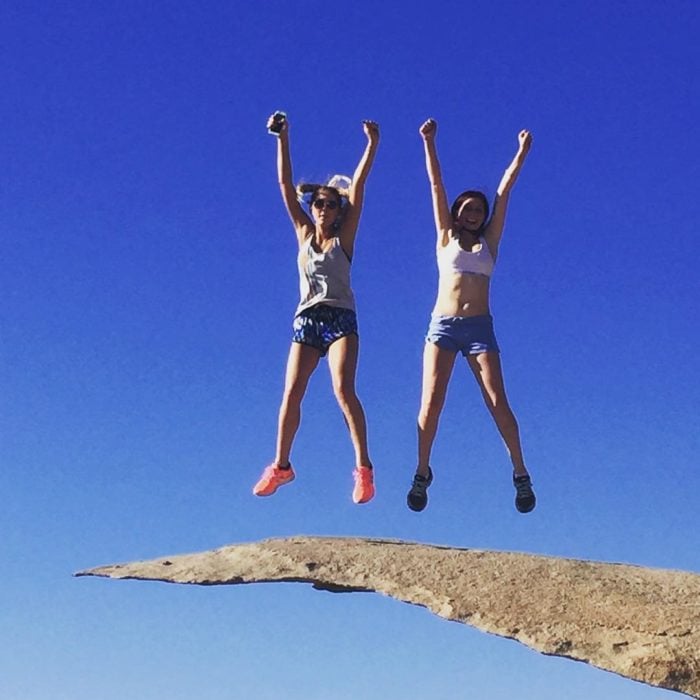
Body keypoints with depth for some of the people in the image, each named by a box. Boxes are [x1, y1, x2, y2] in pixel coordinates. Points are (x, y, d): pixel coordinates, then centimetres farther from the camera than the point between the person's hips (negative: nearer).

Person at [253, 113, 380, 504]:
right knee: (292, 394, -3)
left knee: (344, 390, -18)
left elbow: (358, 184, -3)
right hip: (307, 320, 3)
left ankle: (364, 468, -17)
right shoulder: (304, 233, 11)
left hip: (341, 318, -3)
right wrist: (283, 139, 2)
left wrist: (372, 144, -10)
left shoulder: (344, 237, 5)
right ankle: (281, 466, 9)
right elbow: (285, 184, 7)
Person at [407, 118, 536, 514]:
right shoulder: (446, 239, 13)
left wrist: (522, 153, 13)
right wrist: (430, 144, 5)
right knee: (431, 403, -9)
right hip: (443, 325, 0)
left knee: (498, 402, -7)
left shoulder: (489, 242, 15)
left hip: (480, 328, 0)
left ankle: (521, 473, 0)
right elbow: (436, 186, 8)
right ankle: (422, 472, 3)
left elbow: (505, 190, 13)